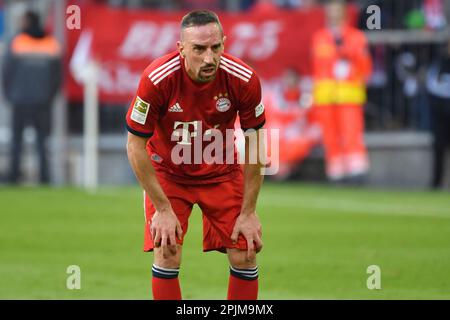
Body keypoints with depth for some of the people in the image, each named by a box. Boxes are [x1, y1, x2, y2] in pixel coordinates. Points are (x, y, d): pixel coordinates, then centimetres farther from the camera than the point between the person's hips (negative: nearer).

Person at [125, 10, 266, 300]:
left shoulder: (244, 80, -23)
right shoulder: (157, 79, -29)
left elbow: (255, 145, -9)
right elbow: (136, 145, -18)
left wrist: (248, 211, -9)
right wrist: (163, 208, -18)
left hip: (222, 172, 2)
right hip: (167, 172, -2)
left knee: (245, 255, -4)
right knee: (167, 255, -13)